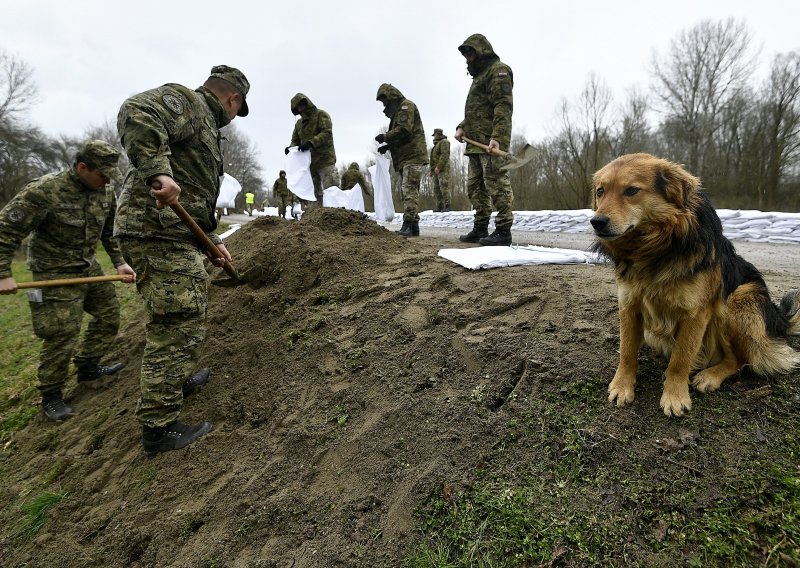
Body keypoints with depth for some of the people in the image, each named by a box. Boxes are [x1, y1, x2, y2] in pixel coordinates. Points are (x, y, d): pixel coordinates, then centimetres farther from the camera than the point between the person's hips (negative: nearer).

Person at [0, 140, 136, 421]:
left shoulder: (106, 192, -1)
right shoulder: (43, 191, -21)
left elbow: (111, 232, 11)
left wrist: (120, 262, 3)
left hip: (90, 268, 7)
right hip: (56, 274, -7)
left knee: (109, 315, 12)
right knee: (61, 335, -7)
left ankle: (88, 366, 32)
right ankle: (51, 395, 11)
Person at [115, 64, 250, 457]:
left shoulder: (202, 122, 27)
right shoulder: (185, 100, -1)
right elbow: (136, 113, -24)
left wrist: (213, 242, 27)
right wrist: (157, 172, -36)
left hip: (173, 234, 11)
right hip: (157, 232, -11)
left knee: (190, 314, 24)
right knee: (176, 328, -6)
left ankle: (178, 381, 44)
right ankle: (158, 429, 5)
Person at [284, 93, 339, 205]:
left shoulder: (321, 114, 1)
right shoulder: (299, 123, 20)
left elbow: (327, 133, -13)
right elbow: (295, 141, 22)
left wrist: (311, 142, -25)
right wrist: (291, 148, -2)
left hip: (325, 160, -7)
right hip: (308, 163, 7)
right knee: (314, 195, 7)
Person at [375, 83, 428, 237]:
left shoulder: (406, 106, -3)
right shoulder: (397, 111, 27)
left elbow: (404, 130, -18)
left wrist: (385, 137, -8)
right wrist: (388, 145, 12)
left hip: (413, 156, -10)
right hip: (405, 157, 10)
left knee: (409, 190, -17)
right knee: (408, 191, 8)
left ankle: (409, 223, -22)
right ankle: (413, 225, 10)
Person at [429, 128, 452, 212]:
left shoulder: (444, 142, -3)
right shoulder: (437, 144, 26)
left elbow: (445, 155, -16)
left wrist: (438, 167, -22)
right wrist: (431, 170, 18)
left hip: (443, 169, -9)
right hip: (436, 170, 10)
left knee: (444, 187, -15)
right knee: (436, 188, 3)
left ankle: (447, 206, -17)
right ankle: (439, 207, 2)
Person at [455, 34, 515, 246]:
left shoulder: (498, 70, -2)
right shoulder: (480, 75, 29)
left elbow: (503, 106, -16)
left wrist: (497, 137, -28)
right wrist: (462, 127, 12)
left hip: (491, 143, -10)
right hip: (475, 142, 10)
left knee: (497, 185, -11)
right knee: (475, 187, 10)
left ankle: (503, 231, -10)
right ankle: (480, 229, 16)